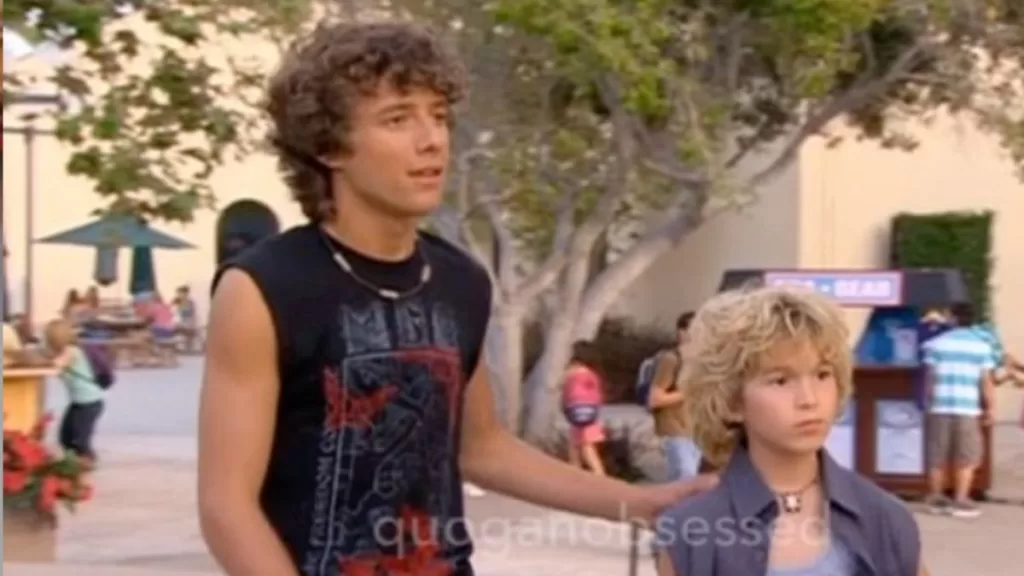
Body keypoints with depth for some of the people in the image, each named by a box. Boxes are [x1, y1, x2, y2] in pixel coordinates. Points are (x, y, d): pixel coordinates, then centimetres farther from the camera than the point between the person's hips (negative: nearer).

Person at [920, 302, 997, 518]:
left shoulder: (938, 342, 3)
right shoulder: (982, 345, 0)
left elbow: (930, 377, 3)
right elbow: (986, 381, -4)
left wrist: (929, 403, 14)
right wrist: (990, 407, 3)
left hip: (939, 405, 2)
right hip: (967, 408, -2)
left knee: (937, 456, 10)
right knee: (967, 457, 4)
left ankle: (936, 498, 20)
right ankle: (960, 501, -1)